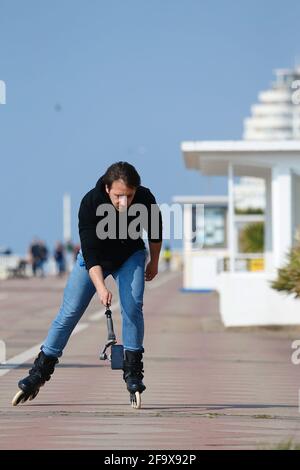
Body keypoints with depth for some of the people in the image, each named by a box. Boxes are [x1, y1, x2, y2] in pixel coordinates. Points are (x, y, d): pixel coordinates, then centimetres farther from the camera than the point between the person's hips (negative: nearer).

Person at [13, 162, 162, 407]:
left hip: (131, 256, 1)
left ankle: (133, 372, -8)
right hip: (94, 258, -1)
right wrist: (101, 287, -49)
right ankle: (40, 371, 4)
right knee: (69, 311, -5)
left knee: (132, 306, -19)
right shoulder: (90, 203, -34)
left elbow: (155, 231, -4)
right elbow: (90, 252, -37)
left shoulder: (145, 199, -27)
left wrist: (154, 262, 9)